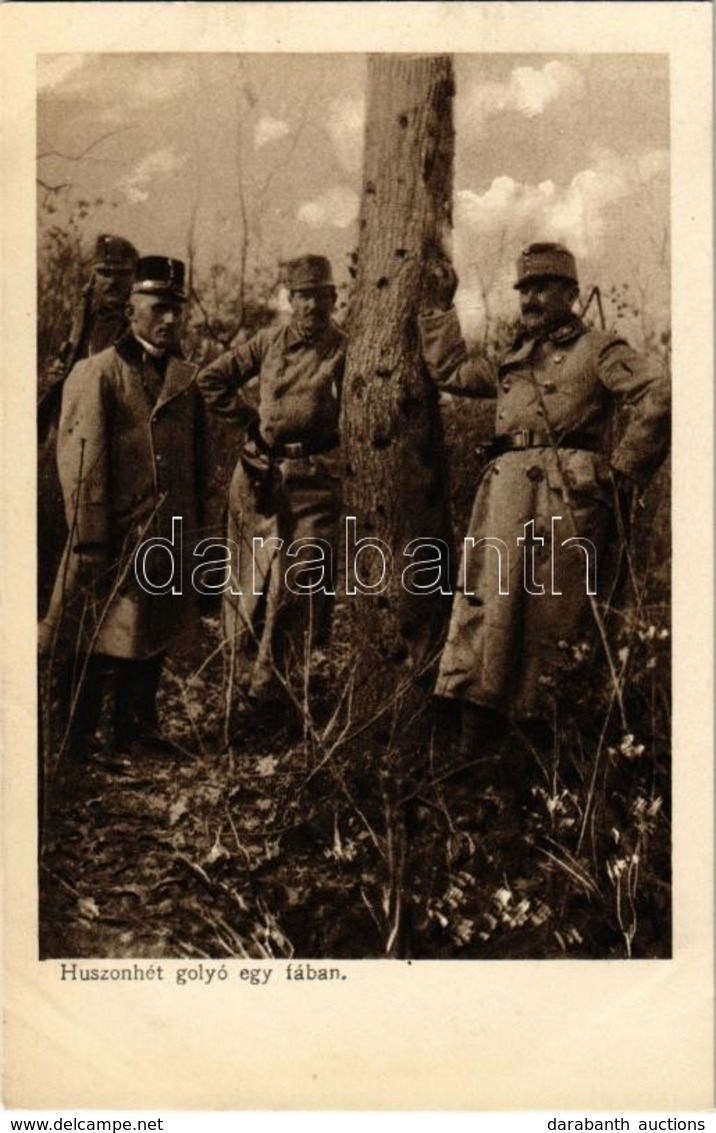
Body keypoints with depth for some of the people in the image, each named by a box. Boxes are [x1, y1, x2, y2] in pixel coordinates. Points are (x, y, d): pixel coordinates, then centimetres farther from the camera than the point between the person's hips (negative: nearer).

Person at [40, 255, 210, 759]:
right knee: (93, 647, 2)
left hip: (170, 538, 6)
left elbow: (200, 460, 16)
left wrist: (194, 528, 12)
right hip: (115, 539, -6)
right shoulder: (96, 374, -7)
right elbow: (81, 465, -13)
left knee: (151, 642, 15)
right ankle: (73, 743, 18)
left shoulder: (187, 379, 11)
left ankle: (137, 732, 31)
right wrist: (90, 543, -17)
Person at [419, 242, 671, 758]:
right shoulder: (512, 361, 30)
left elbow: (658, 391, -6)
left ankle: (547, 739, -7)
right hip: (504, 489, 5)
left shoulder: (598, 350, 10)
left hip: (567, 491, -5)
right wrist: (439, 307, 39)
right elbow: (449, 369, 42)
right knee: (486, 599, -8)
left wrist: (623, 472, -8)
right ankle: (475, 734, -10)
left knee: (551, 610, -10)